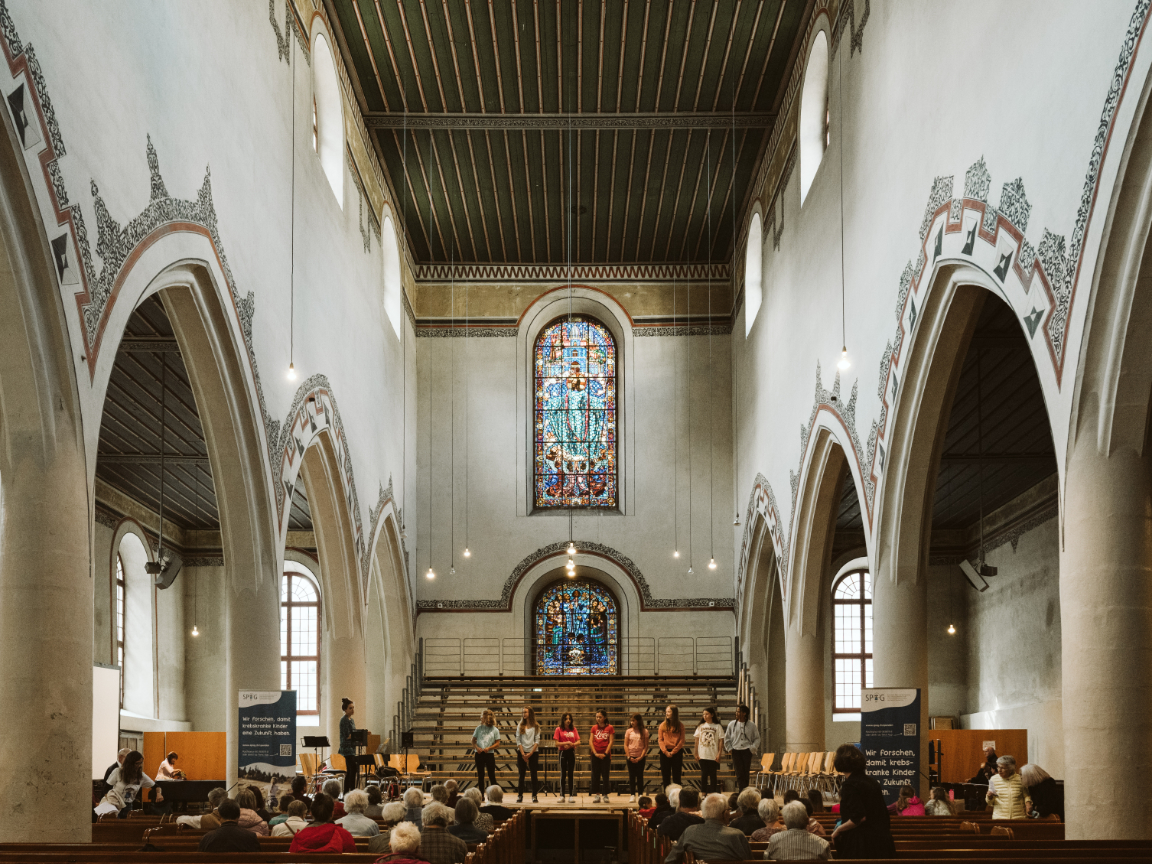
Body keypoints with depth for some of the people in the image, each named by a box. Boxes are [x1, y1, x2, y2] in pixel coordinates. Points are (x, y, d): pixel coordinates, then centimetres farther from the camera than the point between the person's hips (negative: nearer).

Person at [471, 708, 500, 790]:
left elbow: (497, 743, 0)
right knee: (480, 775, 6)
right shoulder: (479, 728, 6)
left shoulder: (495, 730, 0)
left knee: (491, 775, 0)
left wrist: (489, 748, -15)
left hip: (489, 754, -2)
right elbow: (473, 740, 8)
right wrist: (477, 747, -11)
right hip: (479, 754, 2)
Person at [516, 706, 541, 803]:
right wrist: (523, 754, -8)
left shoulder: (536, 726, 2)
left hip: (533, 752, -1)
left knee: (534, 775, 0)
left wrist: (530, 753, -10)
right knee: (521, 775, 1)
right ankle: (520, 796, 4)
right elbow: (518, 741, 2)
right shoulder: (520, 726, 6)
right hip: (522, 753, 1)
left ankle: (534, 796, 5)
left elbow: (537, 741, -2)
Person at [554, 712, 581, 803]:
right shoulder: (559, 729, 0)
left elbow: (578, 742, 5)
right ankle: (562, 796, 3)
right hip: (563, 753, -2)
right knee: (563, 774, 0)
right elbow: (557, 743, -6)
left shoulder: (573, 729, 8)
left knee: (571, 774, 4)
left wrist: (572, 744, -13)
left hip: (571, 752, 2)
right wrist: (566, 743, -17)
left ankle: (571, 795, 5)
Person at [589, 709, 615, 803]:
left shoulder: (610, 727, 0)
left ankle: (606, 795, 6)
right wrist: (595, 753, -7)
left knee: (606, 775, 0)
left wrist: (605, 753, -11)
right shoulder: (594, 727, 8)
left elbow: (611, 742, -3)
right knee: (595, 775, 2)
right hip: (595, 754, 2)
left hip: (605, 754, -2)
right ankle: (596, 795, 6)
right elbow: (591, 741, 4)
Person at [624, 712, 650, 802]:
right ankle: (632, 795, 7)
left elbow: (646, 746, -1)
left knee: (640, 776, 2)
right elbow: (625, 745, 3)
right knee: (632, 776, 3)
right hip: (631, 757, 1)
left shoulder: (644, 731, -1)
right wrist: (629, 757, -7)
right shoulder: (629, 731, 4)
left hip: (640, 758, -1)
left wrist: (641, 757, -10)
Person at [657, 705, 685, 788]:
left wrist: (673, 752, -10)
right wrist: (665, 752, -12)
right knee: (665, 776, 4)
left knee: (676, 776, 1)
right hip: (665, 753, 2)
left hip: (677, 752, -2)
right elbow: (660, 740, 2)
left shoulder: (680, 726, 1)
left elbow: (681, 741, -2)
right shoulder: (662, 726, 5)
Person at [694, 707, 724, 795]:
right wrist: (696, 754, 5)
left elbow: (721, 741, -2)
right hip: (702, 755, 2)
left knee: (713, 774, 2)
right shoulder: (700, 726, 8)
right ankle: (703, 793, 9)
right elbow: (696, 740, 10)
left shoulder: (718, 727, 0)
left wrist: (719, 754, -9)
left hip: (713, 756, -2)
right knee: (704, 774, 4)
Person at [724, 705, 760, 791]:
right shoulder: (732, 724, 6)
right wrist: (729, 748, 5)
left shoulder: (751, 725, 2)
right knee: (739, 773, -6)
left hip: (747, 751, -1)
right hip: (736, 751, 1)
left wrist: (752, 748, -2)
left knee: (746, 773, 0)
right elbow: (727, 738, 14)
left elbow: (757, 738, 9)